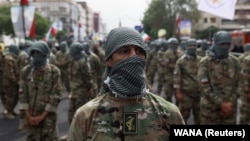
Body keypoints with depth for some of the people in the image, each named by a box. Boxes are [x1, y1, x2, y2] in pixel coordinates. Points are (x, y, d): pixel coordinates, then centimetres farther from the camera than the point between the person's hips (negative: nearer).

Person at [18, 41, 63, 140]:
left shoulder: (54, 71, -6)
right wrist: (28, 115, -5)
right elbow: (22, 94, 3)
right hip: (30, 116, 3)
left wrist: (42, 116, -11)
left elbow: (57, 95, -9)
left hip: (48, 116, -3)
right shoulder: (26, 71, 2)